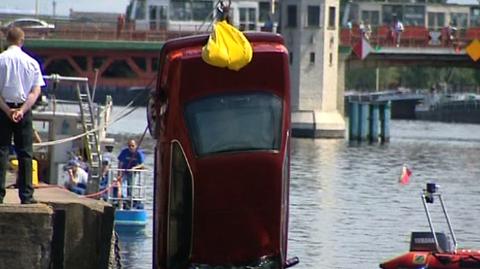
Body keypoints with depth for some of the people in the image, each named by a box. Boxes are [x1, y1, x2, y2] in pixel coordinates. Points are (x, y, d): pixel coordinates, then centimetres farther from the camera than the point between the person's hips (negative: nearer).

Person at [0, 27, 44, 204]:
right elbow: (36, 91, -4)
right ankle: (26, 195, 2)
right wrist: (22, 110, -10)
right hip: (24, 109, 1)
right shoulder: (32, 62, 2)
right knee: (25, 153, 5)